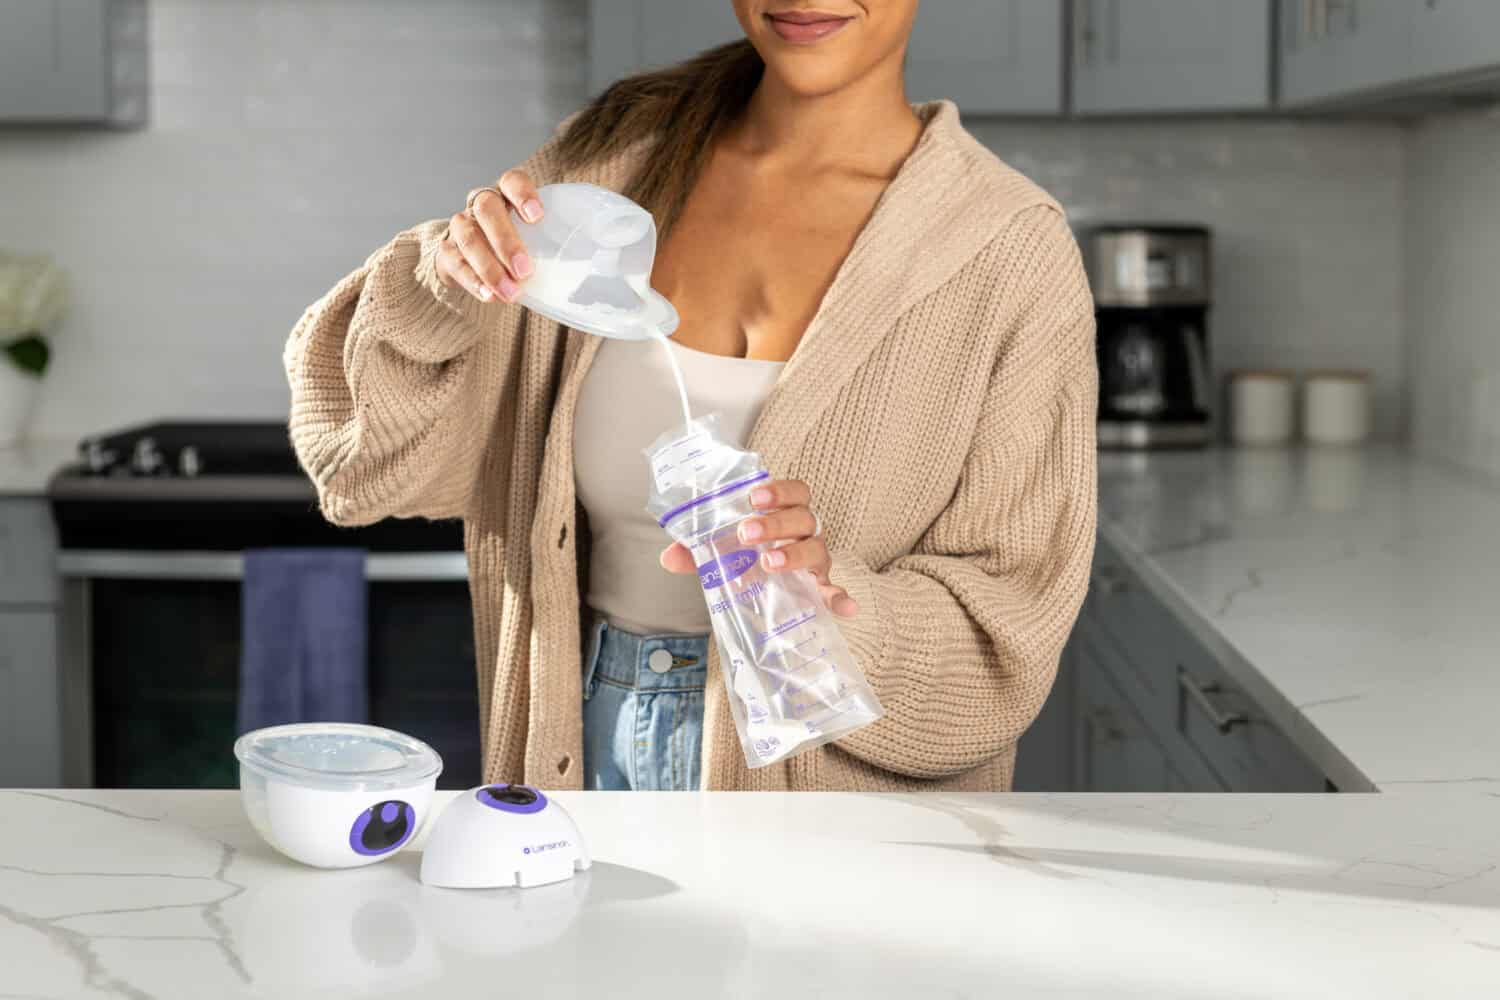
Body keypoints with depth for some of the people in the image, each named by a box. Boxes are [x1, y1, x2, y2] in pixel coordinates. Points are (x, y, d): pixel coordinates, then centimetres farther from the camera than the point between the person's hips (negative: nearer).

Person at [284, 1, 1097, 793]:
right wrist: (442, 288, -12)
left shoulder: (1011, 248, -5)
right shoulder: (616, 151, 5)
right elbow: (383, 458, 6)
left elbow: (1006, 638, -4)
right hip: (584, 756, 2)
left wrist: (831, 606, -23)